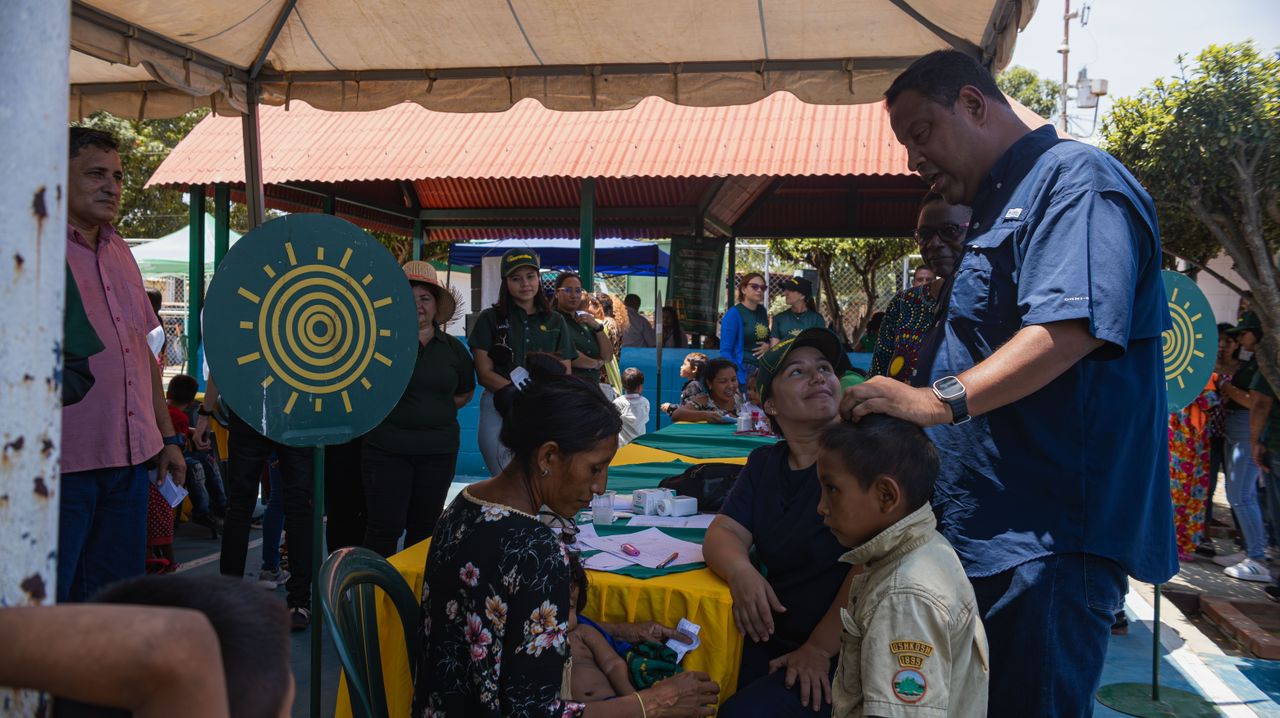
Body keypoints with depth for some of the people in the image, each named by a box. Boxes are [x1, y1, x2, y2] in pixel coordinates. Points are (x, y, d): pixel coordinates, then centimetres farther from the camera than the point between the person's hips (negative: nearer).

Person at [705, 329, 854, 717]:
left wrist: (821, 648, -19)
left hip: (848, 652, -6)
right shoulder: (764, 463, 12)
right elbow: (723, 532, 6)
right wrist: (740, 572, -18)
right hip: (774, 640, 6)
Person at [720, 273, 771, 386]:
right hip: (743, 373, -6)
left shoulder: (762, 311, 11)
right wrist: (734, 379, -19)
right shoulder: (734, 314, -7)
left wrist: (768, 345, 3)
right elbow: (725, 351, -11)